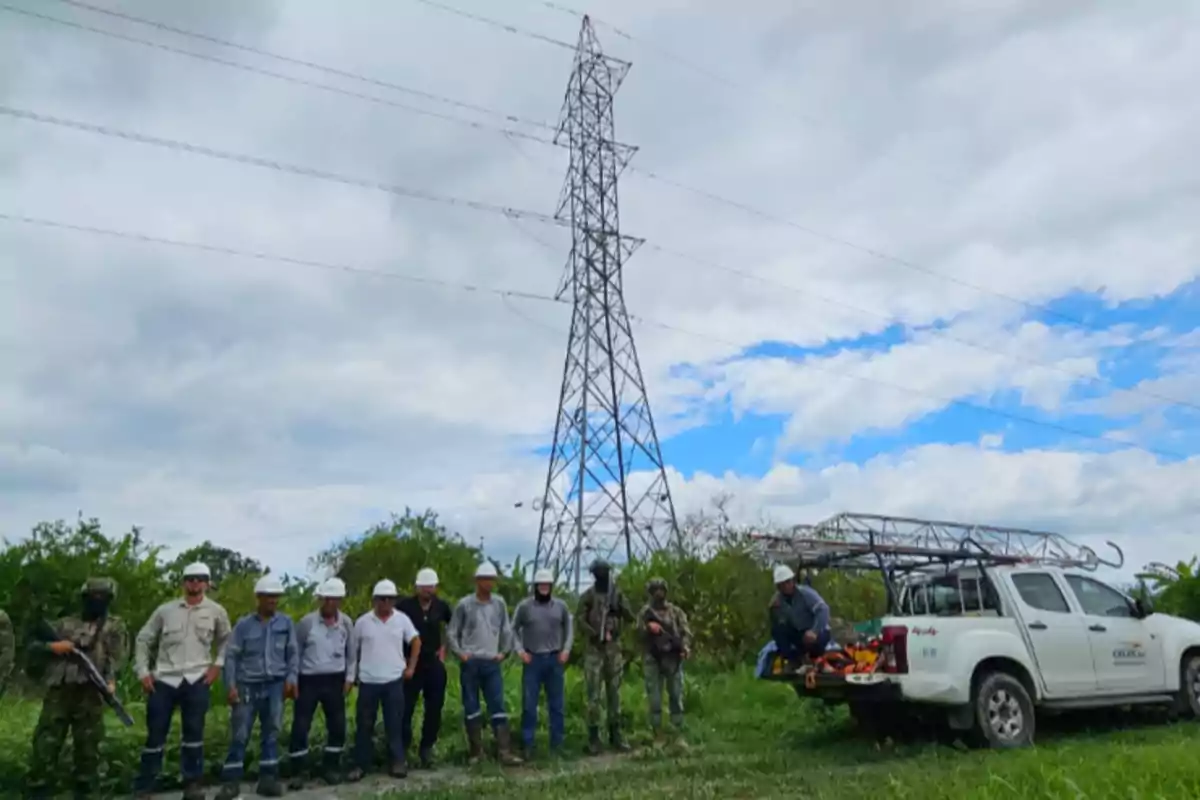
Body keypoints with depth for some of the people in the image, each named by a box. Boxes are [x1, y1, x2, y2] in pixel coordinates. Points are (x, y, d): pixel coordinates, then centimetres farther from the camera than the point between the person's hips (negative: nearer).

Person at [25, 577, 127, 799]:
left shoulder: (114, 626, 10)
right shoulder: (65, 624, 19)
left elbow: (115, 658, -4)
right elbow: (33, 648, 17)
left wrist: (110, 681, -22)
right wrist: (52, 646, -5)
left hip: (90, 694, -2)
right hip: (58, 692, 2)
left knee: (88, 746, 1)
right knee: (45, 744, 0)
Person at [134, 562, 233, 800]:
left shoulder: (216, 612, 4)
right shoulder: (165, 609, 5)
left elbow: (226, 640, 15)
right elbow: (143, 639, 10)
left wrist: (217, 664, 2)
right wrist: (143, 671, 3)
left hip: (196, 680, -1)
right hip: (164, 680, 1)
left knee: (194, 733, 2)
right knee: (155, 734, 5)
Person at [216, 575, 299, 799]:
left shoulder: (286, 623, 3)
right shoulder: (243, 625, 0)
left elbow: (293, 653, 6)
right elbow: (231, 656, 0)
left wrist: (291, 678, -7)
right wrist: (231, 686, -7)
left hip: (275, 684, 1)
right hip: (248, 685, -1)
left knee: (271, 732, 5)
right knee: (239, 734, 0)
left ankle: (268, 779, 13)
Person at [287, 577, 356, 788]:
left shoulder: (346, 623, -3)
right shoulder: (307, 622, -10)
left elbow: (352, 652, 7)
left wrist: (349, 678, 6)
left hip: (334, 680, 2)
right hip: (309, 680, -2)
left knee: (337, 725, 6)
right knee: (300, 726, -1)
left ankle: (331, 767, 23)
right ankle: (297, 772, 13)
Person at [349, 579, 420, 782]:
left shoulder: (402, 619, -1)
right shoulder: (363, 622, -3)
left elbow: (416, 642, 8)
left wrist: (411, 667, 4)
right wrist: (354, 672, 5)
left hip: (394, 680, 0)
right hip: (368, 681, 0)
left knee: (395, 723, 6)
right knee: (364, 725, 7)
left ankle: (398, 762, 15)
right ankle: (361, 764, 18)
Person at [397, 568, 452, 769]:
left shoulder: (441, 606, -1)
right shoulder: (405, 605, -10)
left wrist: (444, 647, 9)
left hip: (435, 664, 3)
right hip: (411, 664, -3)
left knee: (434, 709, 6)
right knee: (405, 709, -1)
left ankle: (427, 748, 19)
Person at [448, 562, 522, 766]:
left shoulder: (499, 603, 3)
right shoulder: (464, 604, -4)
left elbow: (506, 630, 13)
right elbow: (451, 632, 2)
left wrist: (504, 651, 6)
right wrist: (459, 653, -7)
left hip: (492, 663, 2)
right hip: (470, 663, -2)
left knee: (498, 706, -2)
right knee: (471, 707, 5)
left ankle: (505, 752, -2)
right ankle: (475, 750, 16)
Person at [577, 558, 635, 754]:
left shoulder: (618, 594, 9)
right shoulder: (587, 596, -1)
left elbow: (631, 618, 4)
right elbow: (581, 622, -7)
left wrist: (619, 606, -12)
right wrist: (596, 634, -19)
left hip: (614, 648, 3)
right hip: (594, 648, -3)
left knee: (614, 693, 8)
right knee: (594, 694, -4)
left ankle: (615, 734, 15)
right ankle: (593, 737, 3)